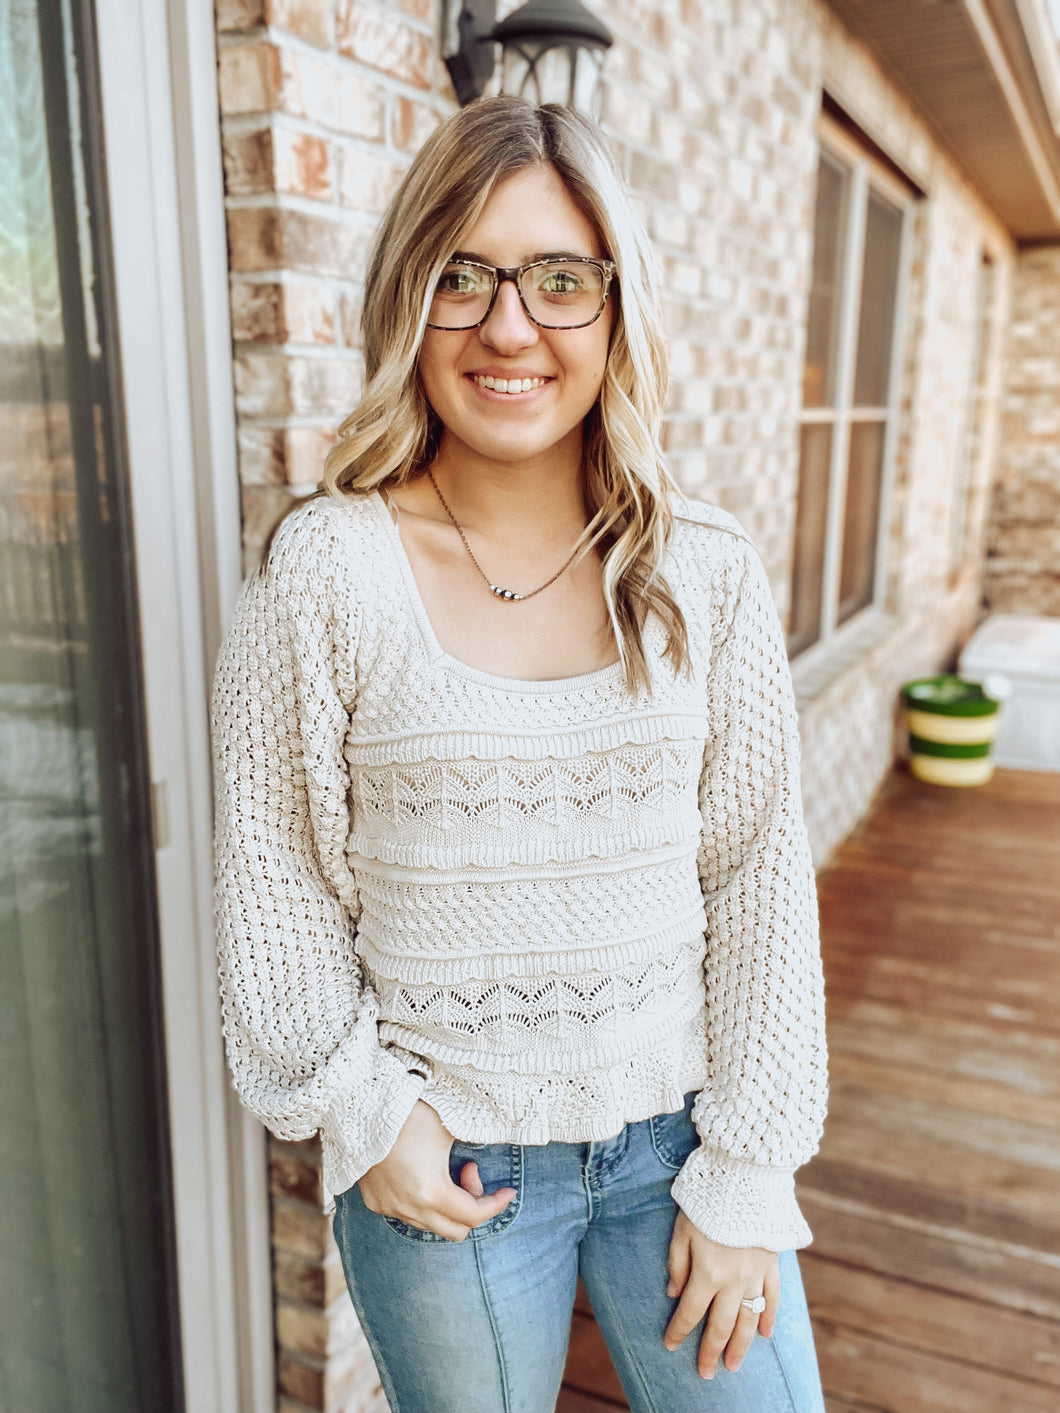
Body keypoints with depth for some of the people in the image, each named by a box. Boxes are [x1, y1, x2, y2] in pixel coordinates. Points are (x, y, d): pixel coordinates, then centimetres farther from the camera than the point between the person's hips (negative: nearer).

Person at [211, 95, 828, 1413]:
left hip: (678, 1129, 2)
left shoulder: (708, 571, -7)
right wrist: (366, 1112, -7)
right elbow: (272, 874, -5)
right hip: (443, 1157, -1)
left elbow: (760, 872, -4)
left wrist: (748, 1175, -3)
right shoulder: (325, 570, -13)